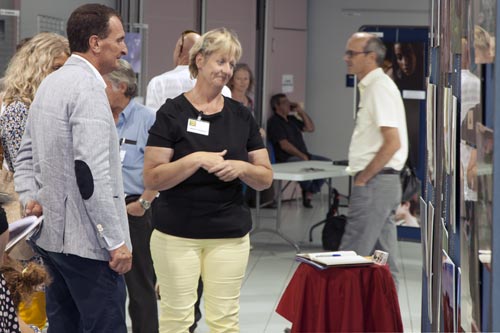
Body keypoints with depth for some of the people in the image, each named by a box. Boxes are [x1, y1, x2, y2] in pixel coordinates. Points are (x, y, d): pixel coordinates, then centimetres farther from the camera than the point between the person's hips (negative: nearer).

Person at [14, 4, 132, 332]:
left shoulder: (50, 83, 14)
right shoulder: (88, 87, -17)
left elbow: (26, 155, 19)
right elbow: (92, 172, -24)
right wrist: (116, 241, -20)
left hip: (51, 235, 10)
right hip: (87, 243, -10)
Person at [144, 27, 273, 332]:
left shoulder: (241, 116, 7)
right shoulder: (172, 112, -4)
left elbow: (266, 178, 8)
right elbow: (152, 179, -9)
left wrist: (240, 167, -12)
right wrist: (196, 160, -20)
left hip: (230, 235, 3)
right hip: (176, 234, -3)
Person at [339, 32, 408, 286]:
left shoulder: (380, 87, -13)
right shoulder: (371, 87, 17)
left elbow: (393, 143, -20)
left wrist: (362, 179, -15)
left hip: (374, 183, -10)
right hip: (381, 182, 10)